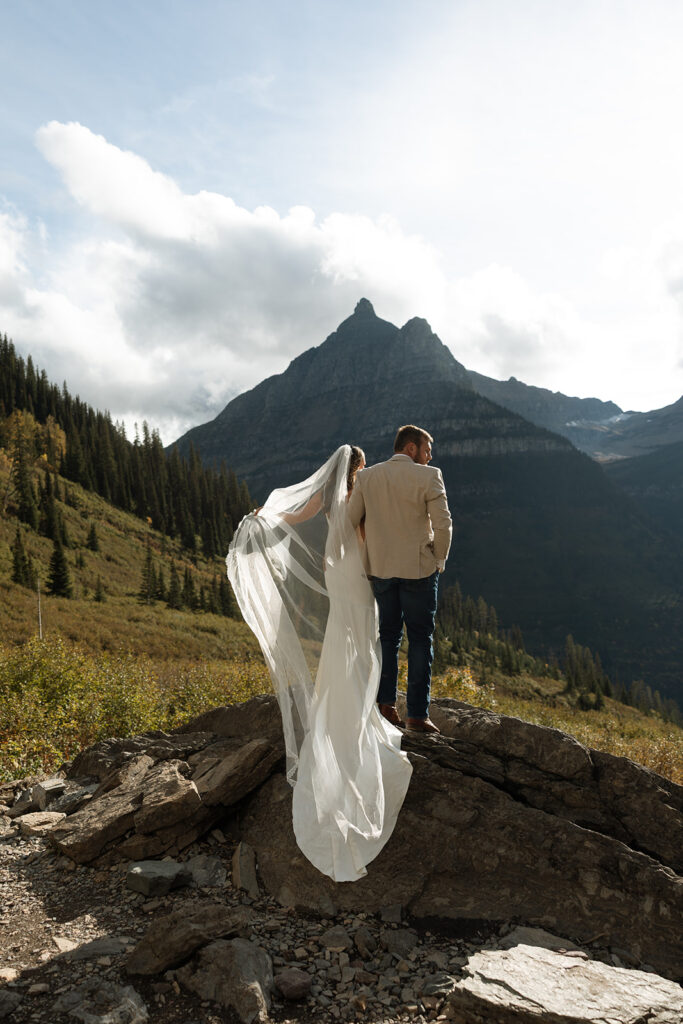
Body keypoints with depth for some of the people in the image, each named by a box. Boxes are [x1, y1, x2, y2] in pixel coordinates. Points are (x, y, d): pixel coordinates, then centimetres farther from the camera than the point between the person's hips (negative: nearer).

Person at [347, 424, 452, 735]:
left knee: (388, 634, 17)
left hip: (379, 568, 4)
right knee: (420, 639, 5)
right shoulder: (428, 477, -9)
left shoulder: (367, 477, 3)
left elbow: (350, 520, 3)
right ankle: (417, 714, 7)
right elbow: (443, 524, -12)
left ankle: (385, 702, 17)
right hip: (418, 568, -4)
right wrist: (439, 561, 3)